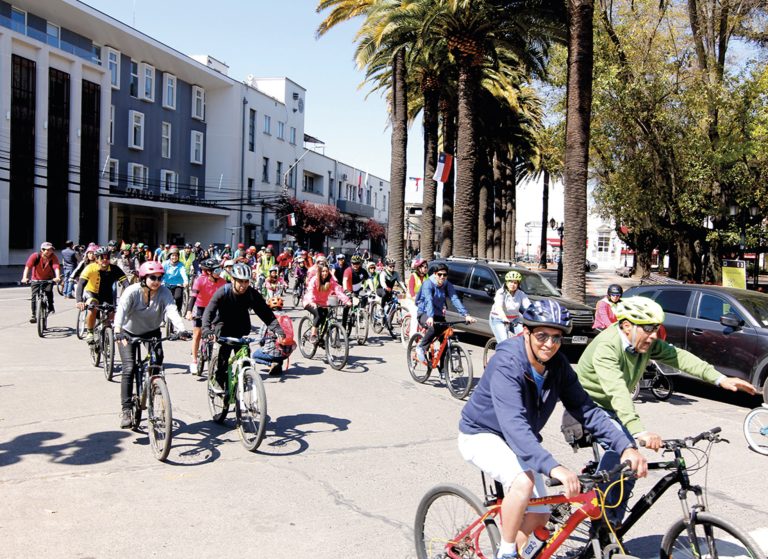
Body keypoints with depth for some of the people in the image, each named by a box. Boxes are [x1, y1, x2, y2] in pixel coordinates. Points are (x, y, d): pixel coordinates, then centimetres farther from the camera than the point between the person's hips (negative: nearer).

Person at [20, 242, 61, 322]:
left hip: (49, 279, 0)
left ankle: (50, 307, -2)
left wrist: (57, 277, -53)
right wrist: (25, 277, -45)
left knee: (48, 291, -25)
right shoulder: (35, 256, -20)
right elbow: (27, 266, -29)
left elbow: (56, 267, -34)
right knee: (34, 296, -10)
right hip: (36, 279, 0)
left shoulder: (53, 257, -19)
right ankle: (33, 315, 2)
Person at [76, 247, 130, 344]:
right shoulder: (90, 268, -24)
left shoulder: (115, 269, -21)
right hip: (91, 293, -3)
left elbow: (125, 283, -29)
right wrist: (79, 301, -49)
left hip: (106, 296, 3)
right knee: (93, 308, -32)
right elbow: (81, 284, -33)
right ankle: (89, 333, -12)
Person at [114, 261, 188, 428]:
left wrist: (181, 330, -50)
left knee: (158, 359, -18)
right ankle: (125, 410, -11)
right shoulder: (132, 292, -24)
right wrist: (118, 331, -54)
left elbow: (172, 310, -33)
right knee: (129, 369, -16)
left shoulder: (164, 292, -19)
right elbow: (121, 311, -37)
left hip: (151, 332, 2)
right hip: (129, 333, -2)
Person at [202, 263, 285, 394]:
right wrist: (207, 330, -49)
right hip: (223, 324, -2)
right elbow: (209, 311, -32)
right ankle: (218, 380, -10)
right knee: (225, 347, -24)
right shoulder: (223, 292, -23)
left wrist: (278, 330, -35)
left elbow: (266, 313, -20)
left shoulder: (253, 294, -18)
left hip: (240, 327, 2)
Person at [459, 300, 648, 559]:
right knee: (523, 481, -32)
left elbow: (586, 409, -12)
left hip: (519, 441, 7)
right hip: (481, 435, -7)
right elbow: (513, 425, -44)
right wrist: (554, 468, -55)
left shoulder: (557, 365, -12)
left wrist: (626, 447, -26)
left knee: (539, 516, 4)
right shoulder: (506, 364, -33)